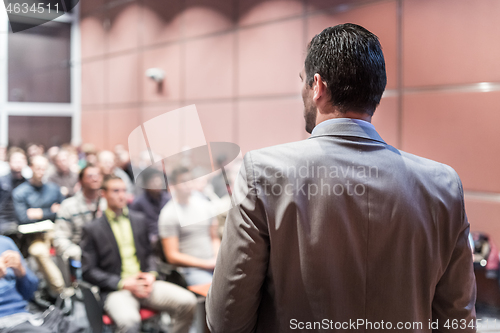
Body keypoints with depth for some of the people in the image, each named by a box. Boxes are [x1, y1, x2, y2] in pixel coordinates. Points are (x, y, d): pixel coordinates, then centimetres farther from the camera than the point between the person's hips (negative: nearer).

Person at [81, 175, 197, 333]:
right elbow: (88, 271, 0)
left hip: (144, 284, 4)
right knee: (129, 320, -38)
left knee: (187, 301, -20)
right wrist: (123, 283, -11)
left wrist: (151, 274, -1)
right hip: (115, 289, -4)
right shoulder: (92, 229, 3)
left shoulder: (139, 219, 16)